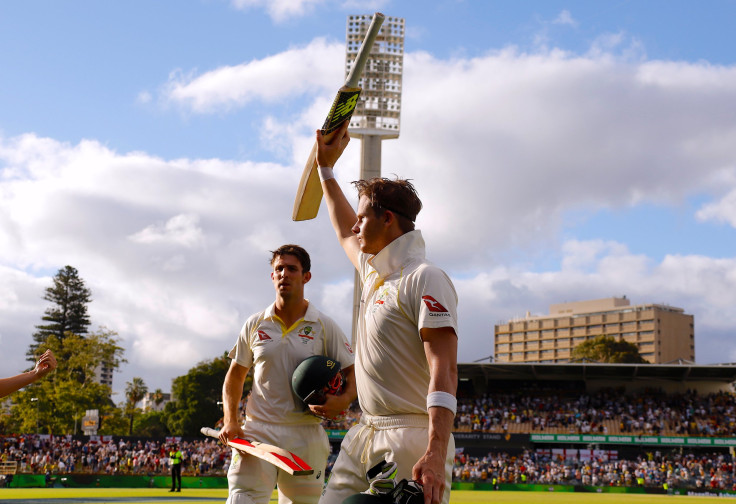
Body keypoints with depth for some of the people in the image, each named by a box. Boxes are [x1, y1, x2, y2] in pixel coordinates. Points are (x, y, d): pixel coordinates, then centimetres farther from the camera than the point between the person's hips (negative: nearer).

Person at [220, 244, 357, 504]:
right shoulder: (254, 325, 8)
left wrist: (342, 400, -17)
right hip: (258, 432, 1)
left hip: (306, 436, 0)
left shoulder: (325, 326, 3)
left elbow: (353, 375, 5)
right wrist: (230, 420, 2)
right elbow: (235, 375, 16)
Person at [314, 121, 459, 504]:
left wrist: (435, 455, -32)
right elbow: (345, 233, 40)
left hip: (411, 439, -9)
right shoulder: (374, 271, 16)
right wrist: (326, 167, 43)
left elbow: (444, 371, -22)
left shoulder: (424, 279, -12)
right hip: (364, 438, 9)